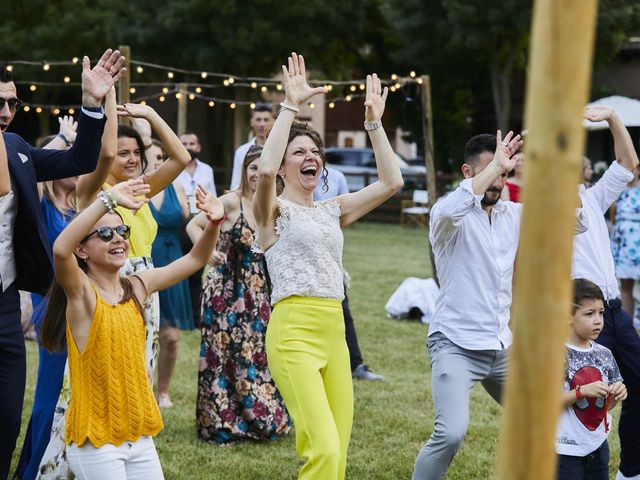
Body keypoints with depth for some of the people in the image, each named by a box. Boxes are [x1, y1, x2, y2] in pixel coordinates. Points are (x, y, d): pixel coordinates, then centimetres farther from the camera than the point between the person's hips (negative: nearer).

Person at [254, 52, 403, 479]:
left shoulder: (333, 211, 17)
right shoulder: (274, 211, 0)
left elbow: (391, 182, 12)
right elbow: (265, 170, -22)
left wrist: (374, 122, 8)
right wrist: (290, 106, -19)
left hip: (334, 332, 7)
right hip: (294, 333, -7)